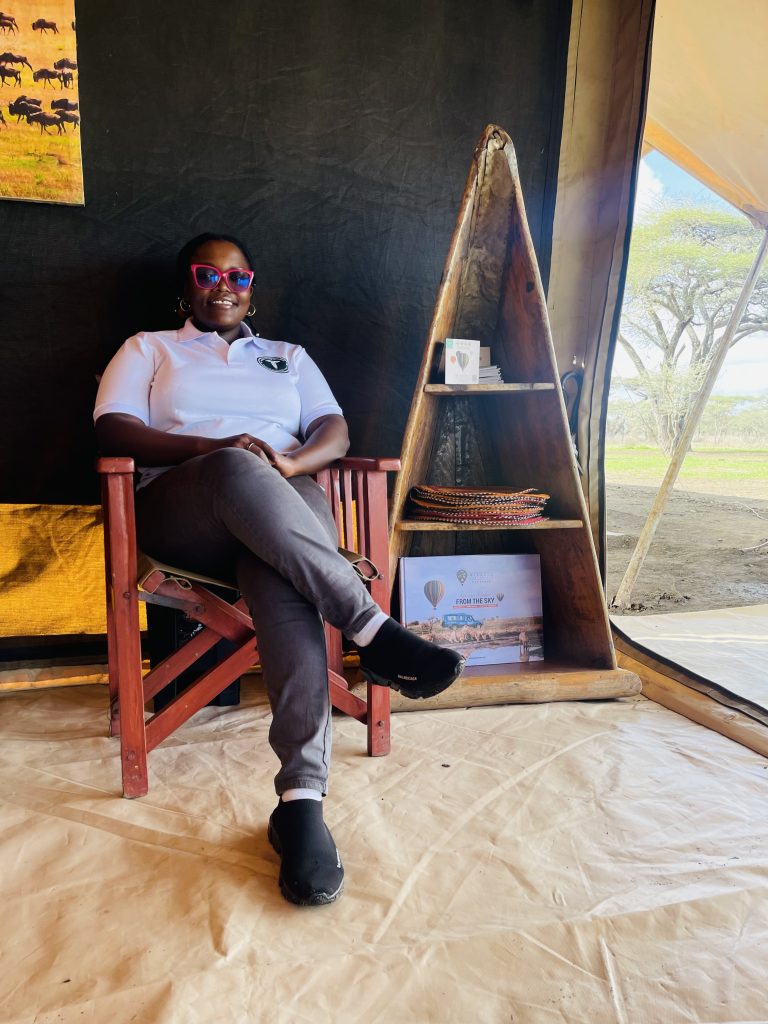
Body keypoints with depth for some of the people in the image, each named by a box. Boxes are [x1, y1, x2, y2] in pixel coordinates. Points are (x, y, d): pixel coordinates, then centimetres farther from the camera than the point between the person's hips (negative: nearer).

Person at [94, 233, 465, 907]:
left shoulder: (288, 357, 31)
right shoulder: (148, 349, 26)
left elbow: (335, 433, 14)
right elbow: (113, 431, 6)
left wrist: (286, 463, -12)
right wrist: (215, 448, -12)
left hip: (282, 501, 2)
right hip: (181, 512, -1)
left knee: (283, 578, -37)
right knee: (235, 471, -39)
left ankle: (301, 798, -43)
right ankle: (373, 630, -39)